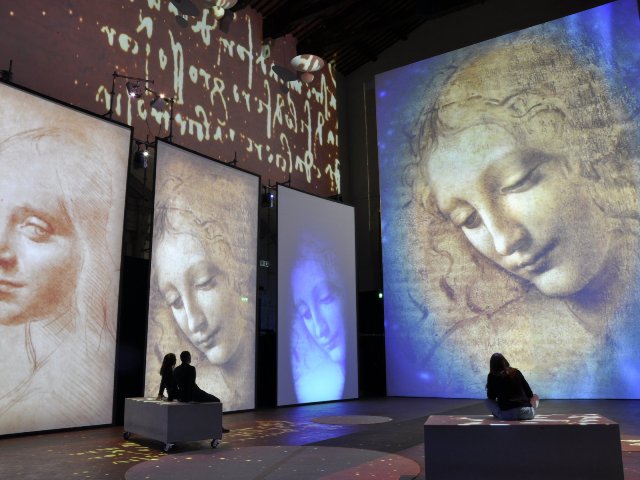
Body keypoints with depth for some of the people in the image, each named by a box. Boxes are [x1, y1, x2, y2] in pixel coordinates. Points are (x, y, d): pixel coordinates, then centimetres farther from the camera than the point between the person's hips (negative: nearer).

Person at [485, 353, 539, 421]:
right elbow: (530, 394, 12)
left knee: (488, 401, 25)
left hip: (507, 415, -2)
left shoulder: (492, 376, 5)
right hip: (527, 414, 2)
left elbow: (491, 397, 13)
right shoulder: (516, 372, 10)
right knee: (535, 396, 32)